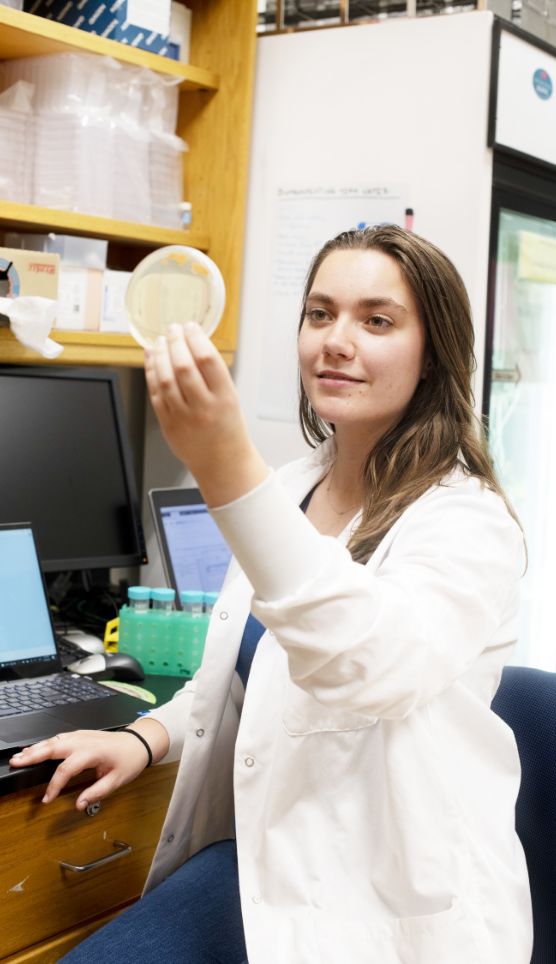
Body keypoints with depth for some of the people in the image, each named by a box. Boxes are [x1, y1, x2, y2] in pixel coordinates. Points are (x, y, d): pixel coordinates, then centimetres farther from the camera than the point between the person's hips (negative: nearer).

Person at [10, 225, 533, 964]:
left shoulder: (468, 520, -14)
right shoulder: (289, 490, 8)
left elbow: (377, 667, -35)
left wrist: (226, 471, -43)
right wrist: (147, 737, 3)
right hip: (259, 859, 7)